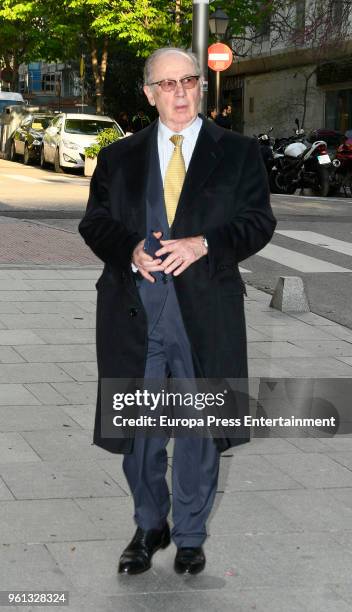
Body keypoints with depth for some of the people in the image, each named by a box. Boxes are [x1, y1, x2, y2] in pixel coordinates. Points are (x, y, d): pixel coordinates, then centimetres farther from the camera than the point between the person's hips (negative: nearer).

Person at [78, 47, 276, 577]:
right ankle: (150, 526, 31)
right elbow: (94, 222, 6)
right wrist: (130, 251, -15)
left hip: (205, 316, -1)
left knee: (198, 431, 8)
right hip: (135, 314, 2)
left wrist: (203, 244, -17)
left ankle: (190, 535, 26)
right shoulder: (118, 157, 10)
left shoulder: (239, 152, 5)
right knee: (139, 431, 10)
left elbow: (259, 220, 0)